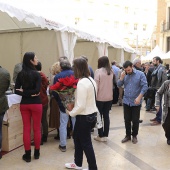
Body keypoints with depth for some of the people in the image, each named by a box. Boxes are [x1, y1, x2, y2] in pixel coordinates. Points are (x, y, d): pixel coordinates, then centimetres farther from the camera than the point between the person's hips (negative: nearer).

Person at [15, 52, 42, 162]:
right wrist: (31, 93, -6)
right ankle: (36, 153, 22)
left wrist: (24, 93, -6)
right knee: (37, 129, 10)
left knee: (26, 129, 9)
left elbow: (17, 90, -1)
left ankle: (28, 155, 15)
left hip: (24, 104, 4)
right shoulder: (36, 74, -11)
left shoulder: (20, 74, 2)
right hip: (36, 104, -3)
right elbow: (37, 90, -19)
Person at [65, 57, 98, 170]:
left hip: (84, 116, -10)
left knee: (86, 143, 6)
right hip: (90, 113, 10)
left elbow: (81, 106, -26)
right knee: (77, 137, 23)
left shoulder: (82, 83, -25)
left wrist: (71, 113, -8)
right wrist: (73, 108, 7)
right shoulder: (90, 79, 6)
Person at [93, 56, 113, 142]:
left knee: (99, 116, 7)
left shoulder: (98, 71, -12)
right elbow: (111, 84, 8)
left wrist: (94, 96, -5)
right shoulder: (111, 72, 5)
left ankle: (101, 136, 12)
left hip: (100, 97, -5)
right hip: (109, 97, 5)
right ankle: (105, 135, 16)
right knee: (106, 116, 11)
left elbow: (96, 86, -12)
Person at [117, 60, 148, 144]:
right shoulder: (124, 75, 3)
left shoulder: (140, 74, -8)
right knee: (127, 119, 10)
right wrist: (122, 77, -15)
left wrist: (139, 97, -19)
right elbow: (119, 85, 1)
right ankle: (128, 135, 26)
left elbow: (145, 86, -11)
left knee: (135, 120, 7)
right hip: (126, 101, 3)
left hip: (136, 102, -3)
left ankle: (134, 135, 25)